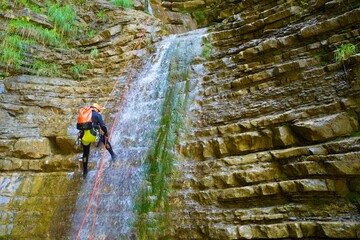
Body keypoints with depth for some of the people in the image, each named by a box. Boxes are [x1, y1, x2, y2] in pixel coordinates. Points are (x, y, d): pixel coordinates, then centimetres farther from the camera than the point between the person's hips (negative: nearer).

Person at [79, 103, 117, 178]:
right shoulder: (97, 114, 3)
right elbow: (103, 126, -3)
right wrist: (106, 134, 11)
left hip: (84, 137, 5)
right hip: (93, 135, -5)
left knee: (85, 154, 20)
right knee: (105, 139, 25)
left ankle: (85, 172, 30)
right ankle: (113, 155, 29)